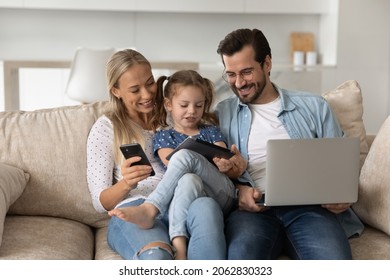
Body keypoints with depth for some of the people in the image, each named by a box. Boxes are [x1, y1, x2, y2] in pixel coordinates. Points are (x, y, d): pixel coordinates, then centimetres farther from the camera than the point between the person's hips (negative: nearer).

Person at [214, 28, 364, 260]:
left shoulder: (314, 107, 18)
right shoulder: (222, 114, 18)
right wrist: (237, 189, -10)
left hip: (309, 206, 1)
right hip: (253, 208, 0)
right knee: (242, 255, -37)